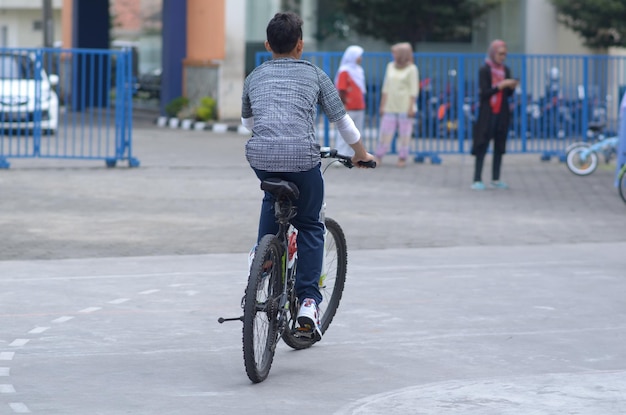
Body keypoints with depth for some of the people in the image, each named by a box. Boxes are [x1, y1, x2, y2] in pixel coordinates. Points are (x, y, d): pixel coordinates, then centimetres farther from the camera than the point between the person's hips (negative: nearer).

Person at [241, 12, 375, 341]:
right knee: (310, 226, 16)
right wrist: (361, 154, 34)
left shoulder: (255, 77, 21)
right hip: (302, 157, -2)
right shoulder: (314, 75, 14)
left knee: (273, 199, 36)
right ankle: (308, 301, 5)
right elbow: (341, 119, 18)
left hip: (260, 156, 2)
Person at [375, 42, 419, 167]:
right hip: (390, 106, 4)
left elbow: (414, 90, -5)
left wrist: (411, 107, -11)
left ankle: (402, 158, 6)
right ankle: (378, 157, 4)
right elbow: (386, 87, 14)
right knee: (385, 131, 0)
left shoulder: (411, 69, -3)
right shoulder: (390, 66, 11)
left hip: (405, 108, -4)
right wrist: (382, 105, 12)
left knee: (404, 133, 0)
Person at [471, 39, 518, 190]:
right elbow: (484, 93, -14)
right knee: (482, 146, -6)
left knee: (499, 147, 6)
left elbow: (508, 94, 13)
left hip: (502, 114, 6)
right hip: (487, 113, -6)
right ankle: (477, 180, -6)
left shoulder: (505, 70, 10)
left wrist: (512, 87, -7)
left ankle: (496, 179, 12)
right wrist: (500, 86, -20)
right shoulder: (484, 70, -7)